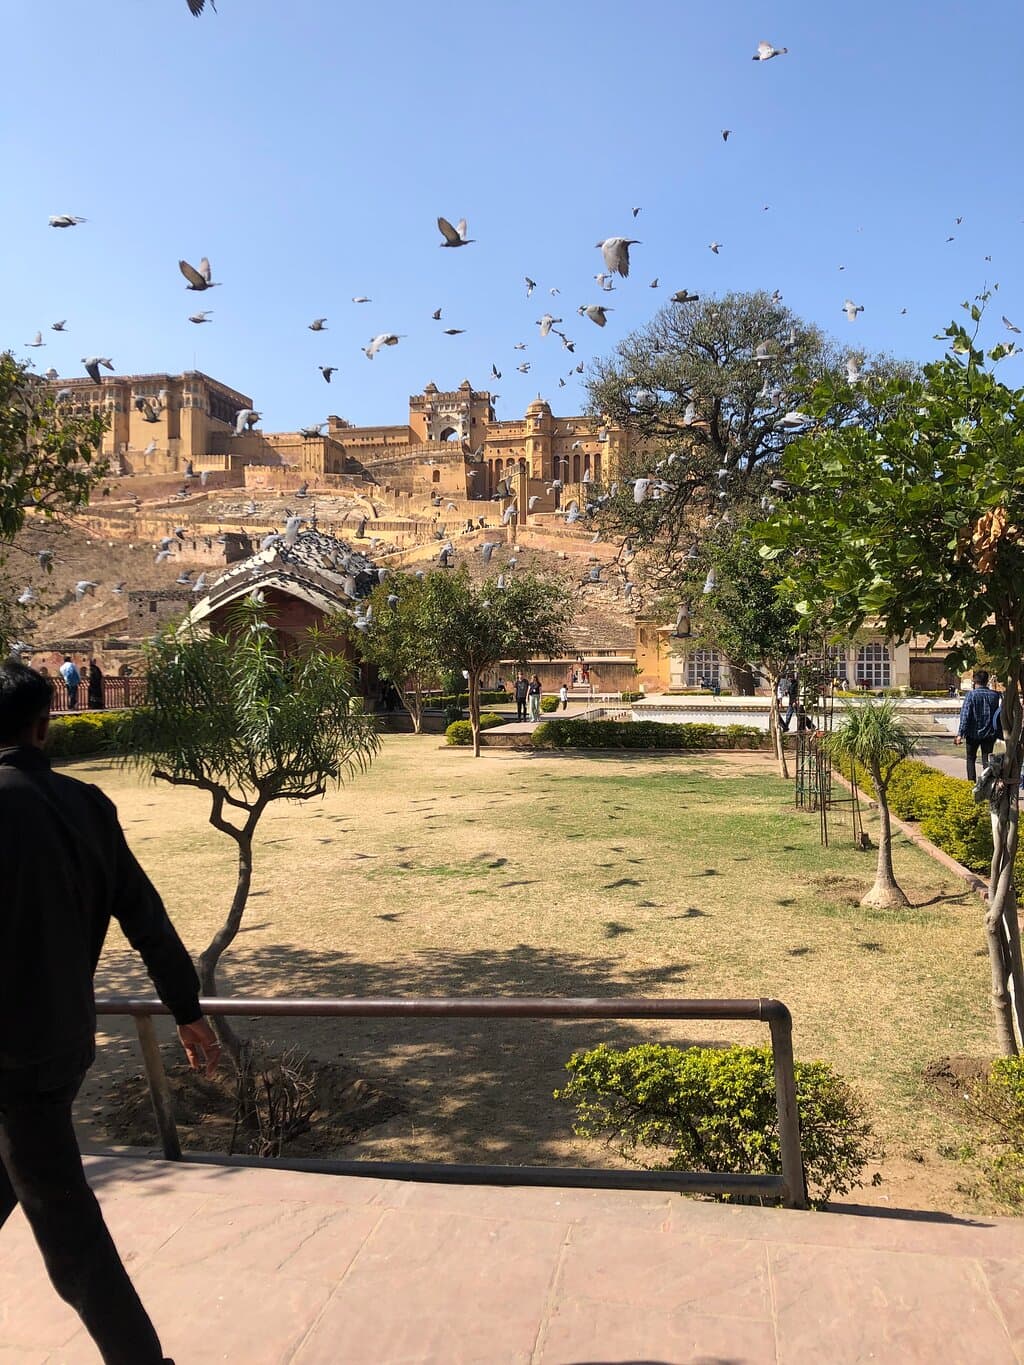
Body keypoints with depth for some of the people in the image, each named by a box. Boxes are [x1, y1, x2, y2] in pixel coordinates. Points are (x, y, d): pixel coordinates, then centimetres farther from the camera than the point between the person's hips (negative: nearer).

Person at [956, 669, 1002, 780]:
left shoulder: (971, 695, -12)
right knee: (987, 760, 7)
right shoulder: (995, 695, -1)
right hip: (989, 734, 2)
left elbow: (965, 715, -15)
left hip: (973, 734, -2)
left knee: (971, 759, 13)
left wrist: (960, 734, -15)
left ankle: (972, 782, 9)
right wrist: (999, 733, 16)